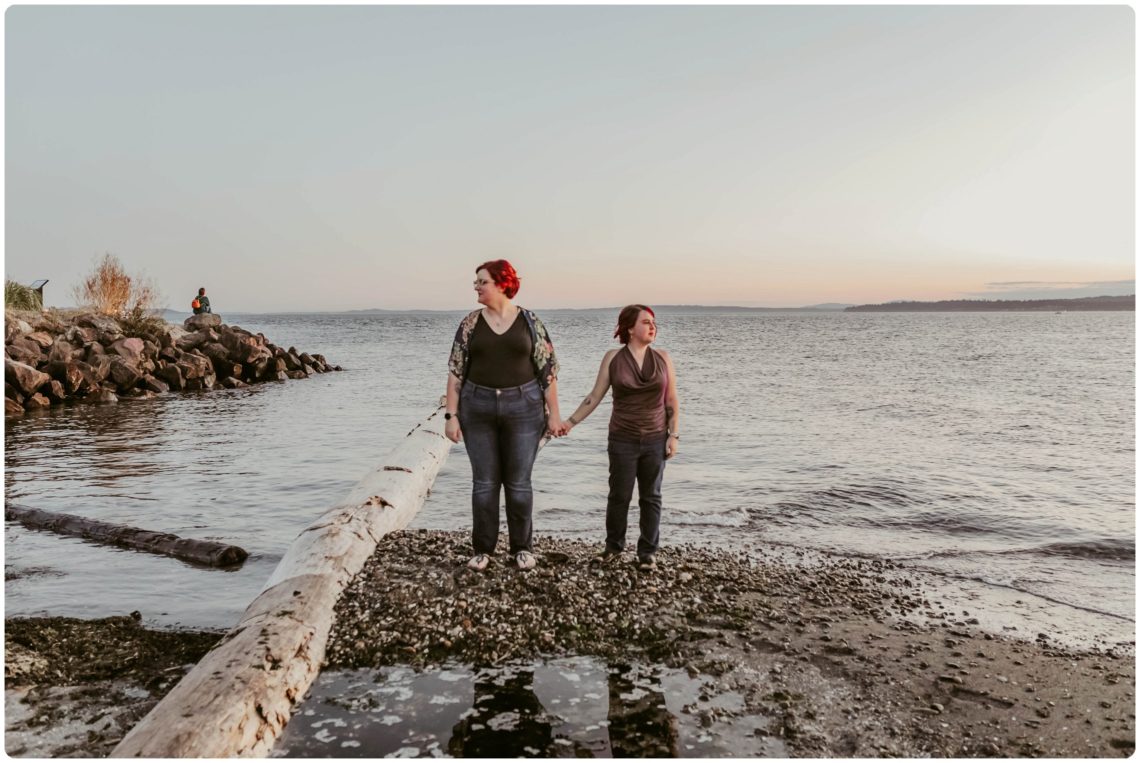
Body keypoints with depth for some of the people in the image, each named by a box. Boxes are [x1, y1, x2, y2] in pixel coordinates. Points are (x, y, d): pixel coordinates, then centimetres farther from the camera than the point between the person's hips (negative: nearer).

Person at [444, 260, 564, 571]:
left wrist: (553, 413, -4)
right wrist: (451, 415, -3)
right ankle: (483, 548, 20)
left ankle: (522, 547, 21)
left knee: (519, 481, 5)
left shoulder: (529, 321, -1)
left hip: (523, 407, -1)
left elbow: (548, 369, -1)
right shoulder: (470, 324, 2)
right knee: (484, 481, 6)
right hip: (478, 408, 1)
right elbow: (456, 371, 2)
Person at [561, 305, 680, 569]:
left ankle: (648, 550, 18)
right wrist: (571, 421, -4)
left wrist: (674, 435, -2)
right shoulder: (613, 358, -2)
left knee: (651, 496, 7)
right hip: (623, 440, -1)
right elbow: (595, 395, 1)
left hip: (655, 440, 1)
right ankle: (614, 545, 24)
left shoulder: (662, 358, 2)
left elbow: (672, 401, 4)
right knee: (619, 495, 6)